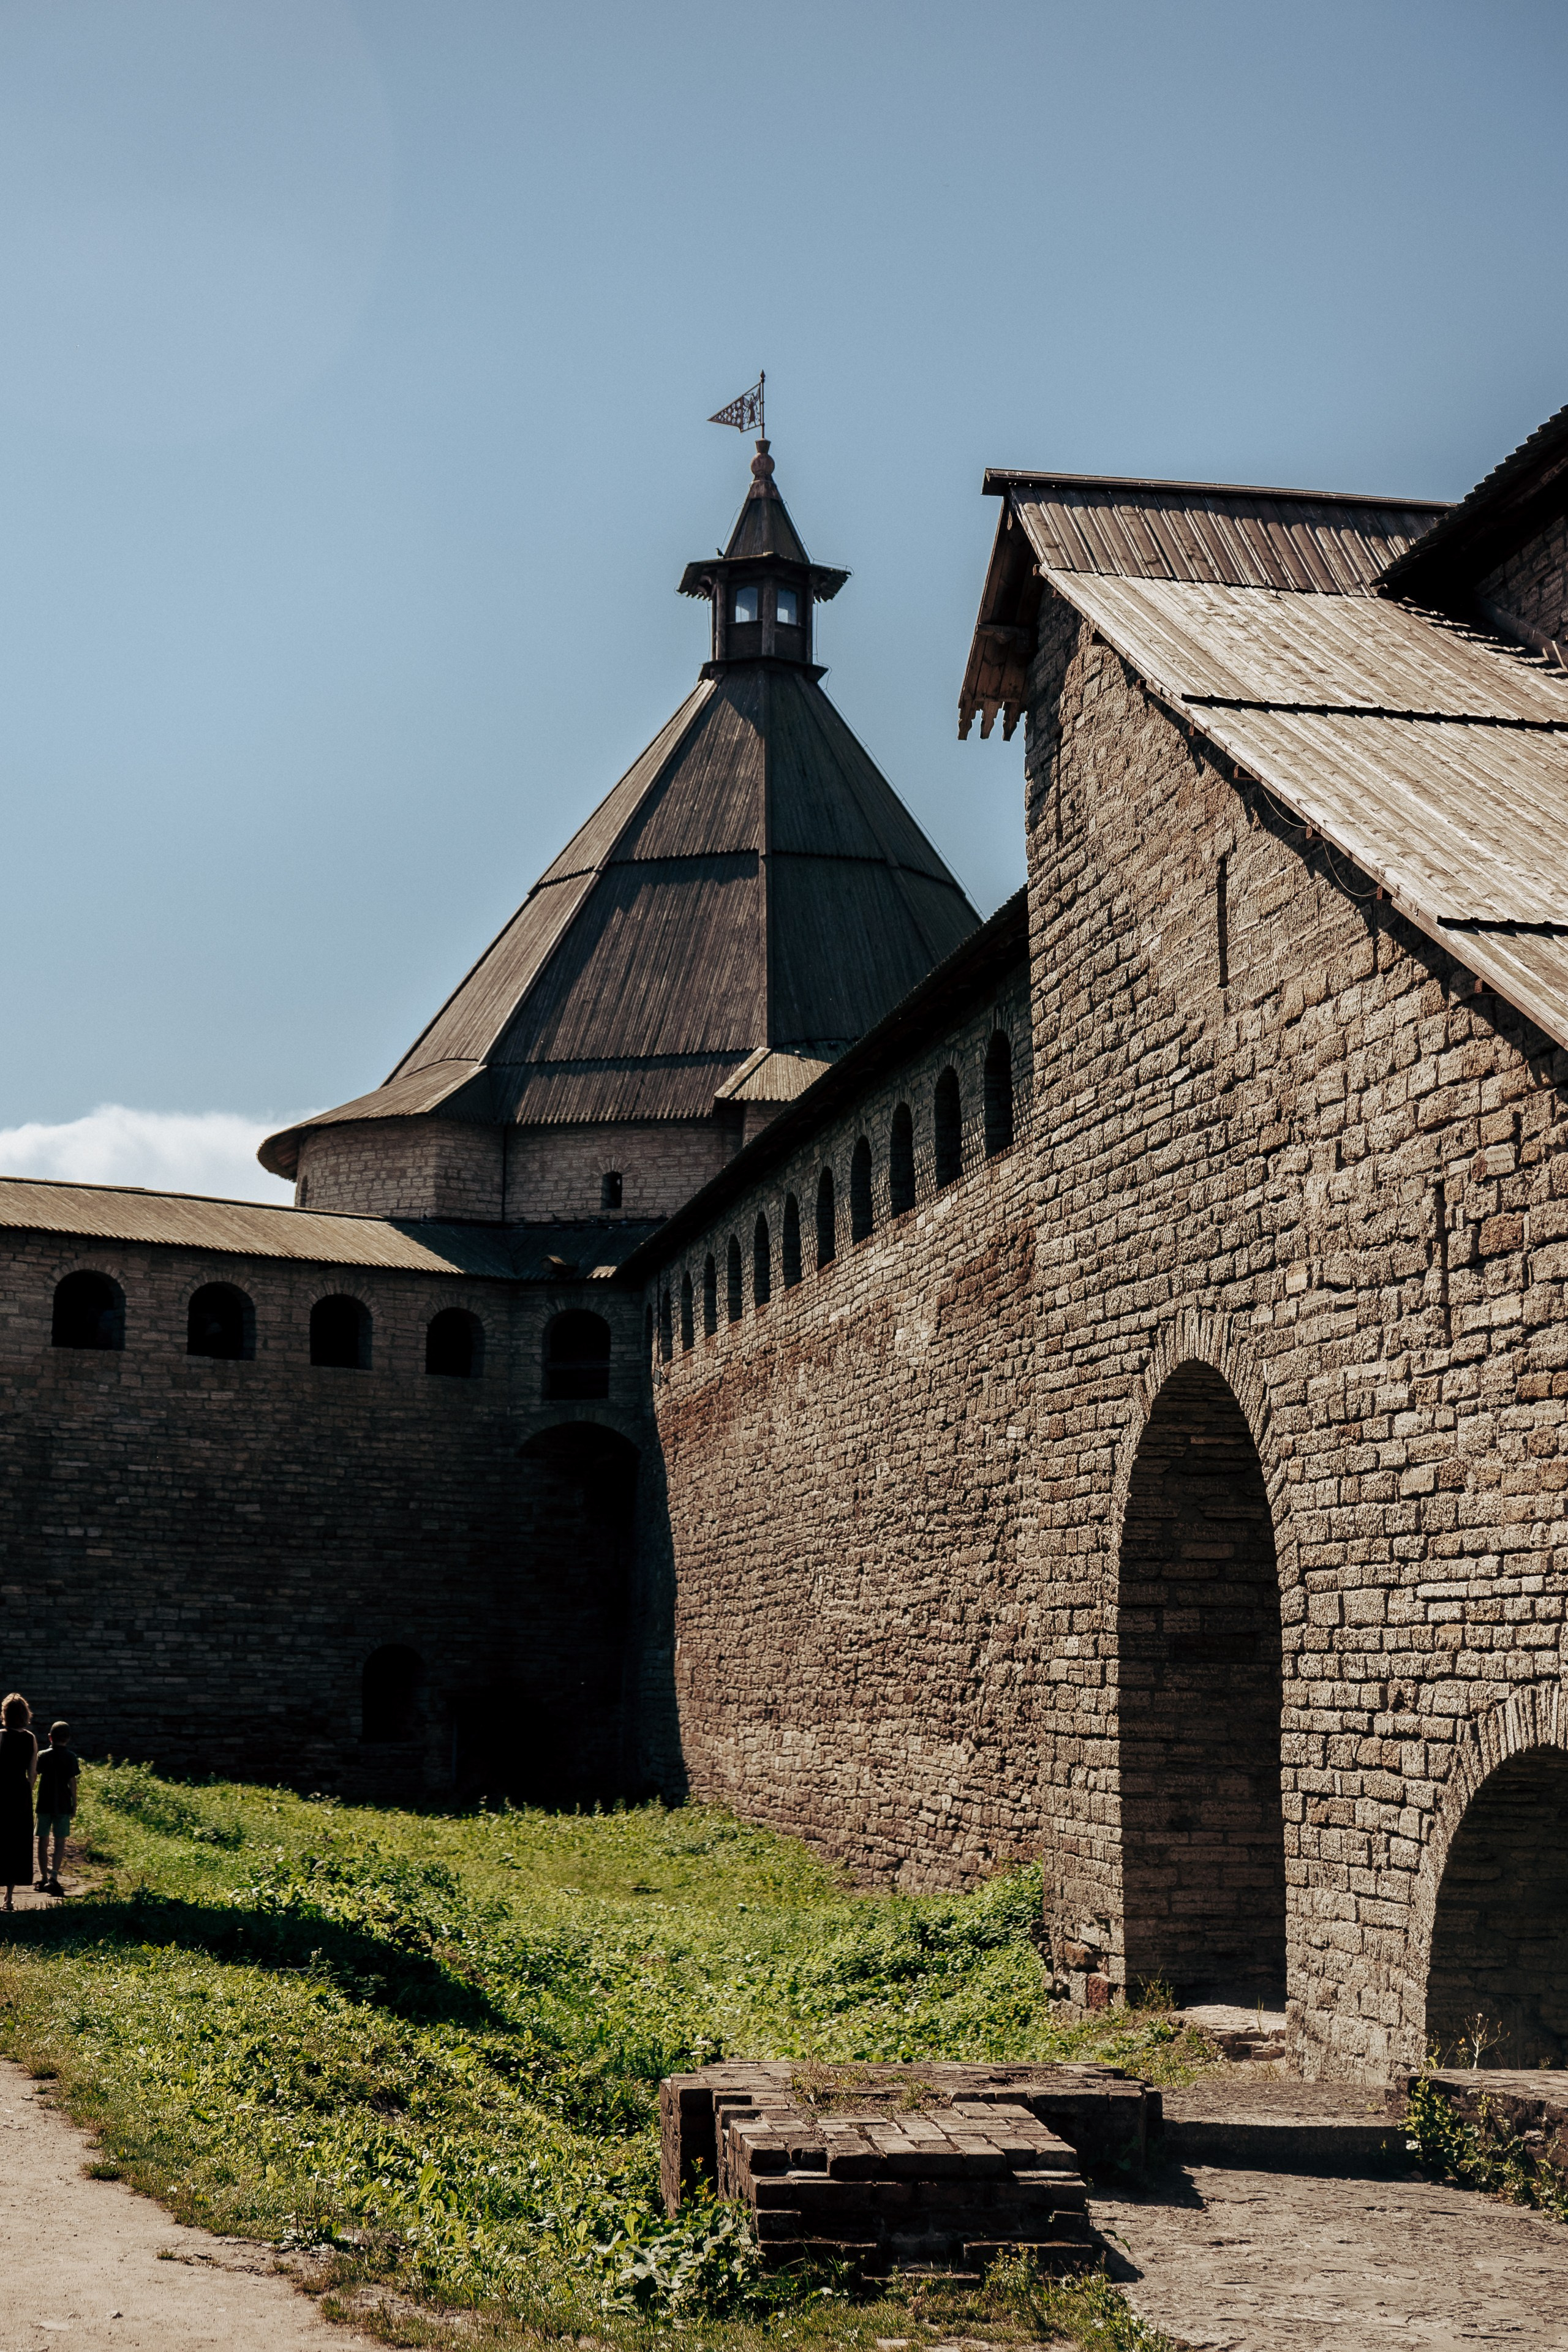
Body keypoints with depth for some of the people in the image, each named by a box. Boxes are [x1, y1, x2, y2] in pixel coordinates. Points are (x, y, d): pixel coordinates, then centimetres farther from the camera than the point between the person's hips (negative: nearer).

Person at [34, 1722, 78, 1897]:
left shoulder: (43, 1755, 0)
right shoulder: (70, 1758, -3)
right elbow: (72, 1782, -5)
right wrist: (74, 1804, 3)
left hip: (44, 1804, 1)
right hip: (63, 1806, -1)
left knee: (43, 1842, 11)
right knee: (60, 1843, 0)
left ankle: (43, 1878, 14)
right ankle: (53, 1877, -14)